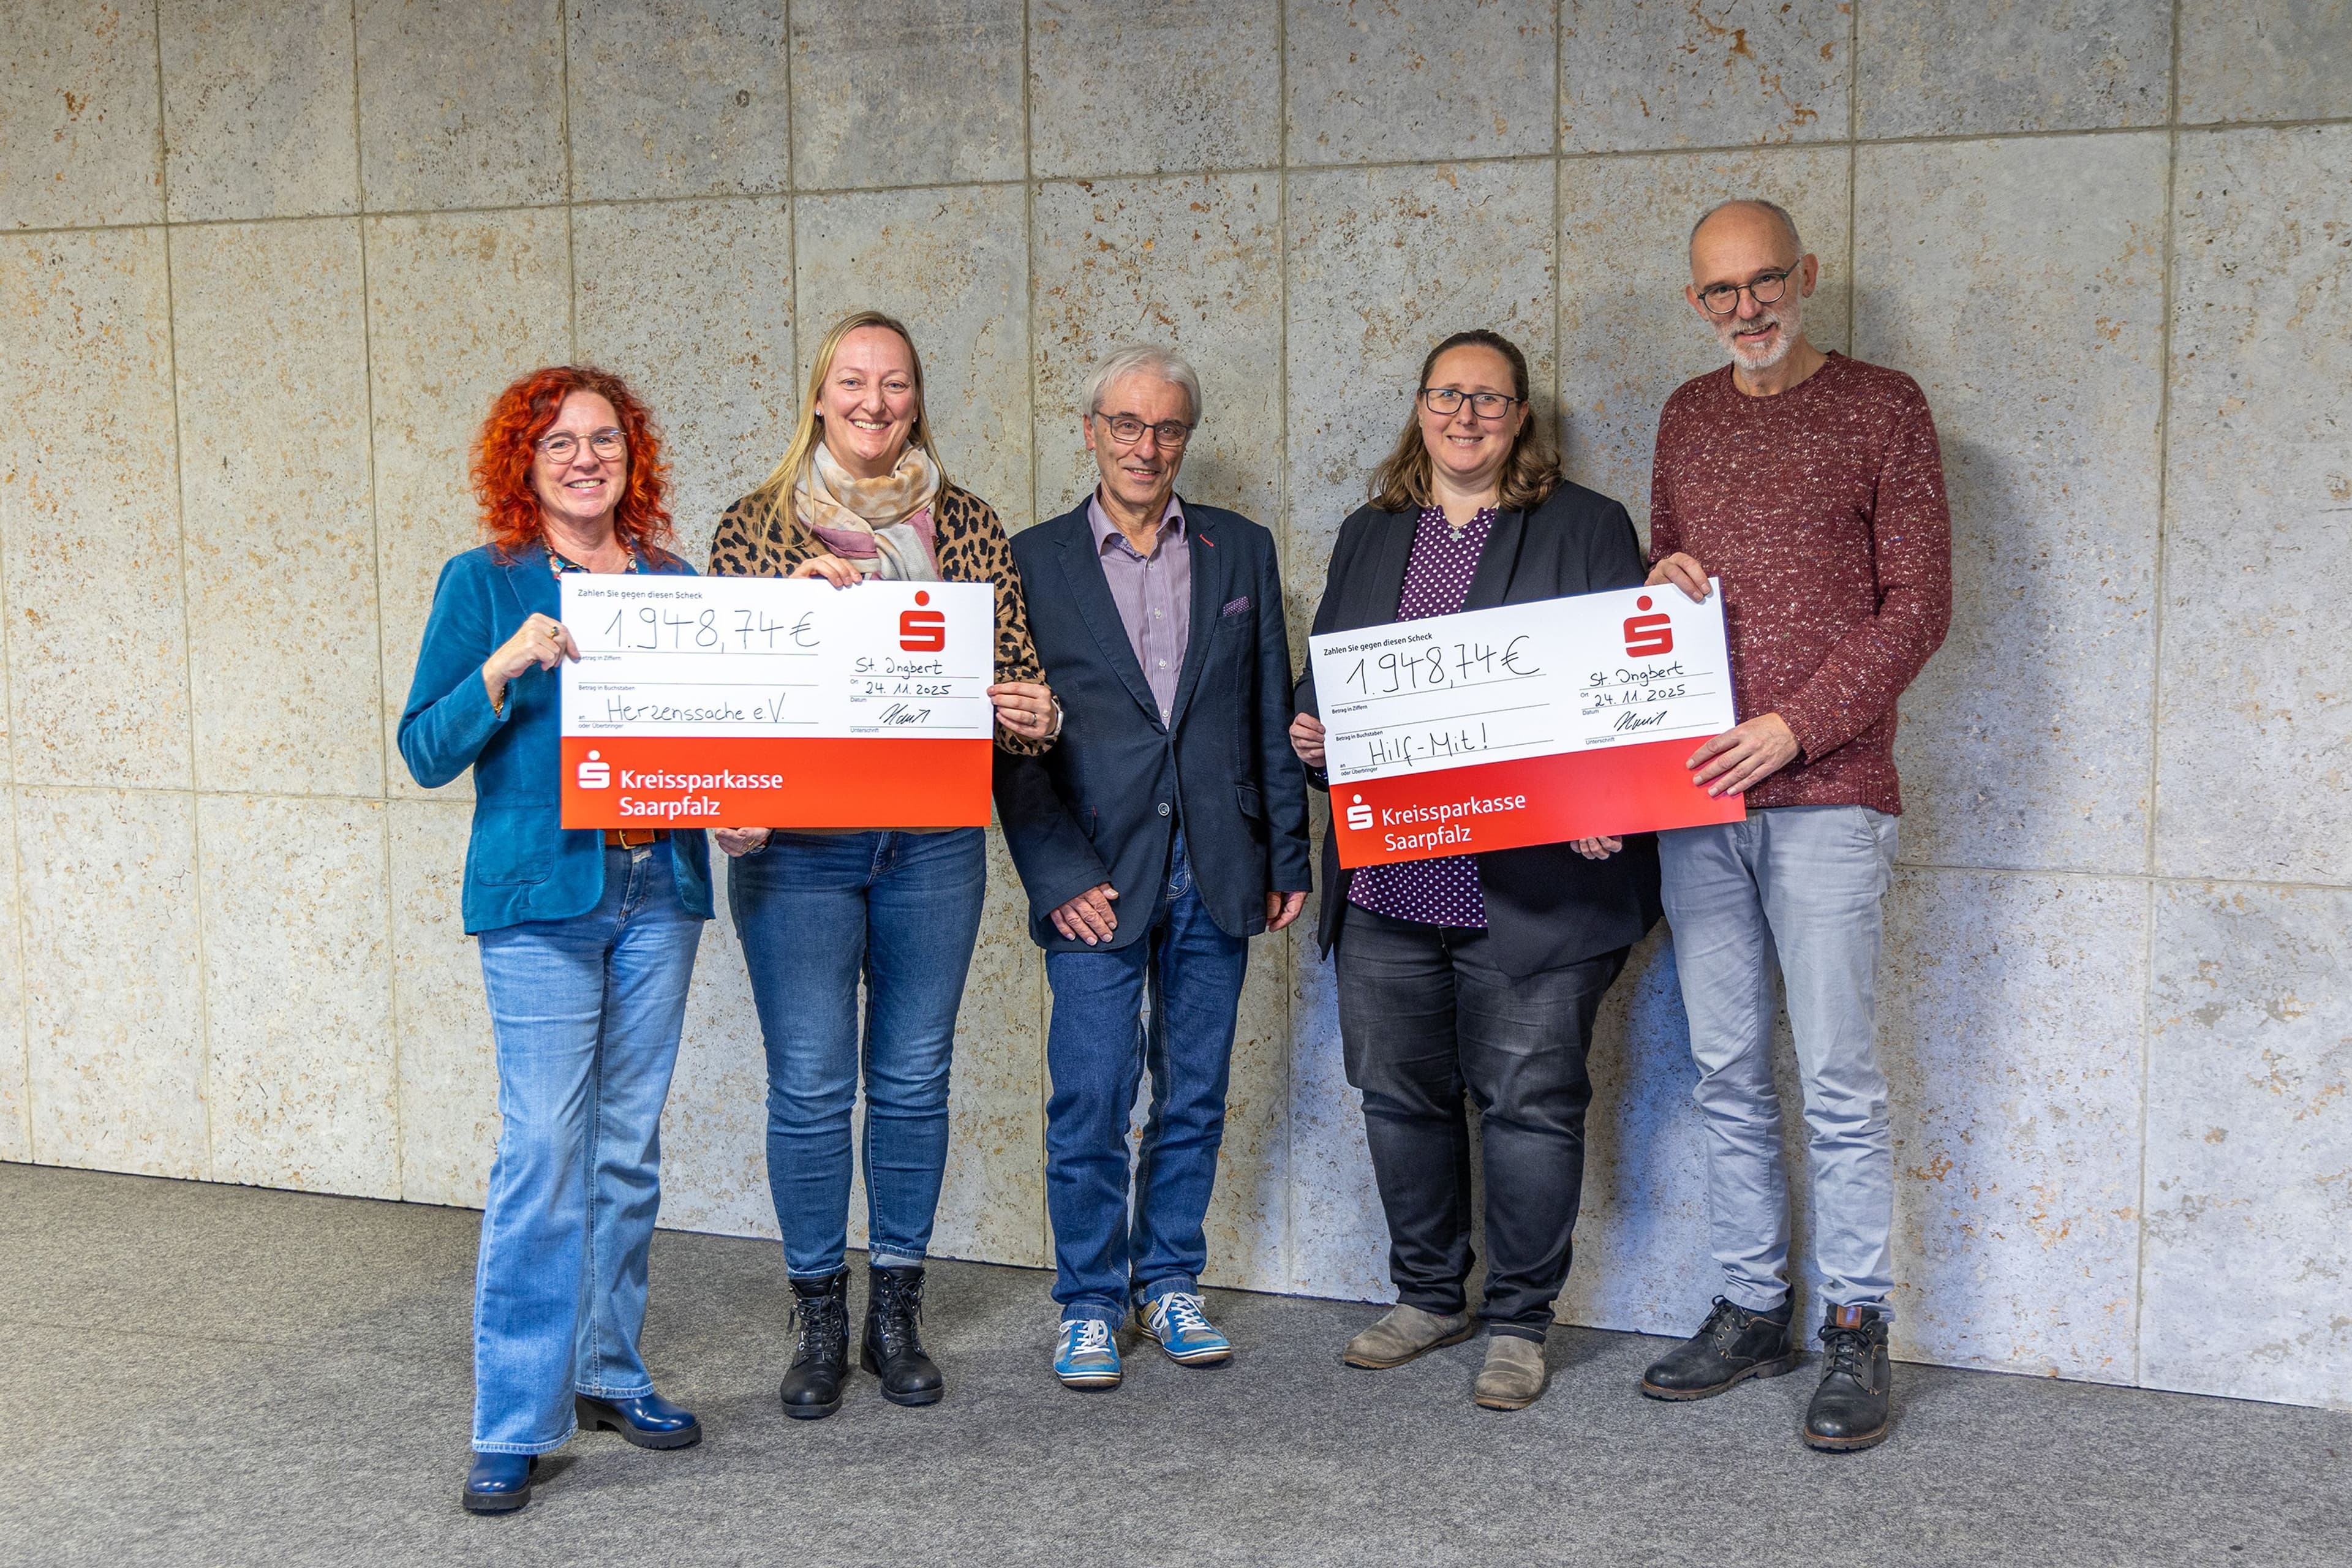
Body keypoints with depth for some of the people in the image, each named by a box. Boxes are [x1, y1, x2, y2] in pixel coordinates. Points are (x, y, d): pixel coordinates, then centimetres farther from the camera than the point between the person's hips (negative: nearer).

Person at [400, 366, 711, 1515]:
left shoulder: (673, 582, 11)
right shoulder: (483, 583, 0)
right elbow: (426, 751, -5)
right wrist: (507, 665, -19)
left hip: (658, 889, 4)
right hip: (540, 898, -4)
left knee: (629, 1148, 11)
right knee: (542, 1150, -8)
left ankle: (607, 1370, 25)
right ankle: (514, 1422, 1)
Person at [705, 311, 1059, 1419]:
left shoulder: (969, 529, 7)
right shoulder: (754, 528, 3)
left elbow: (1014, 678, 6)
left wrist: (1035, 717, -16)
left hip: (933, 844, 2)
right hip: (796, 848, -2)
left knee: (913, 1079, 10)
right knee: (809, 1087, 1)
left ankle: (896, 1316, 24)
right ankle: (819, 1321, 18)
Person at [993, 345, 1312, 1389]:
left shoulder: (1242, 551, 9)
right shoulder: (1033, 562, 2)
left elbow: (1272, 716, 10)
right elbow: (1012, 741, -2)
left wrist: (1288, 858, 6)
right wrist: (1058, 875, -10)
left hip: (1215, 873, 3)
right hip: (1097, 877, -2)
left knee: (1195, 1097, 10)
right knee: (1089, 1104, -1)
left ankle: (1170, 1281, 25)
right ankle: (1089, 1302, 14)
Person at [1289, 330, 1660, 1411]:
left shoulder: (1586, 528, 3)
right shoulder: (1368, 536, 17)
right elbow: (1321, 676, 21)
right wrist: (1308, 734, -1)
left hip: (1532, 887, -5)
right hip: (1385, 883, 5)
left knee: (1529, 1104, 0)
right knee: (1399, 1095, 12)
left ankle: (1519, 1322, 15)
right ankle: (1428, 1296, 29)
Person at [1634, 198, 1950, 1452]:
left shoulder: (1880, 407, 1)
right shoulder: (1687, 416, 16)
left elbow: (1918, 604, -4)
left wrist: (1797, 726, -14)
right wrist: (1658, 579, 0)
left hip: (1824, 794, -5)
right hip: (1695, 791, 5)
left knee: (1838, 1078, -3)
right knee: (1728, 1074, 9)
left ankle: (1855, 1332, 7)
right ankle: (1750, 1311, 19)